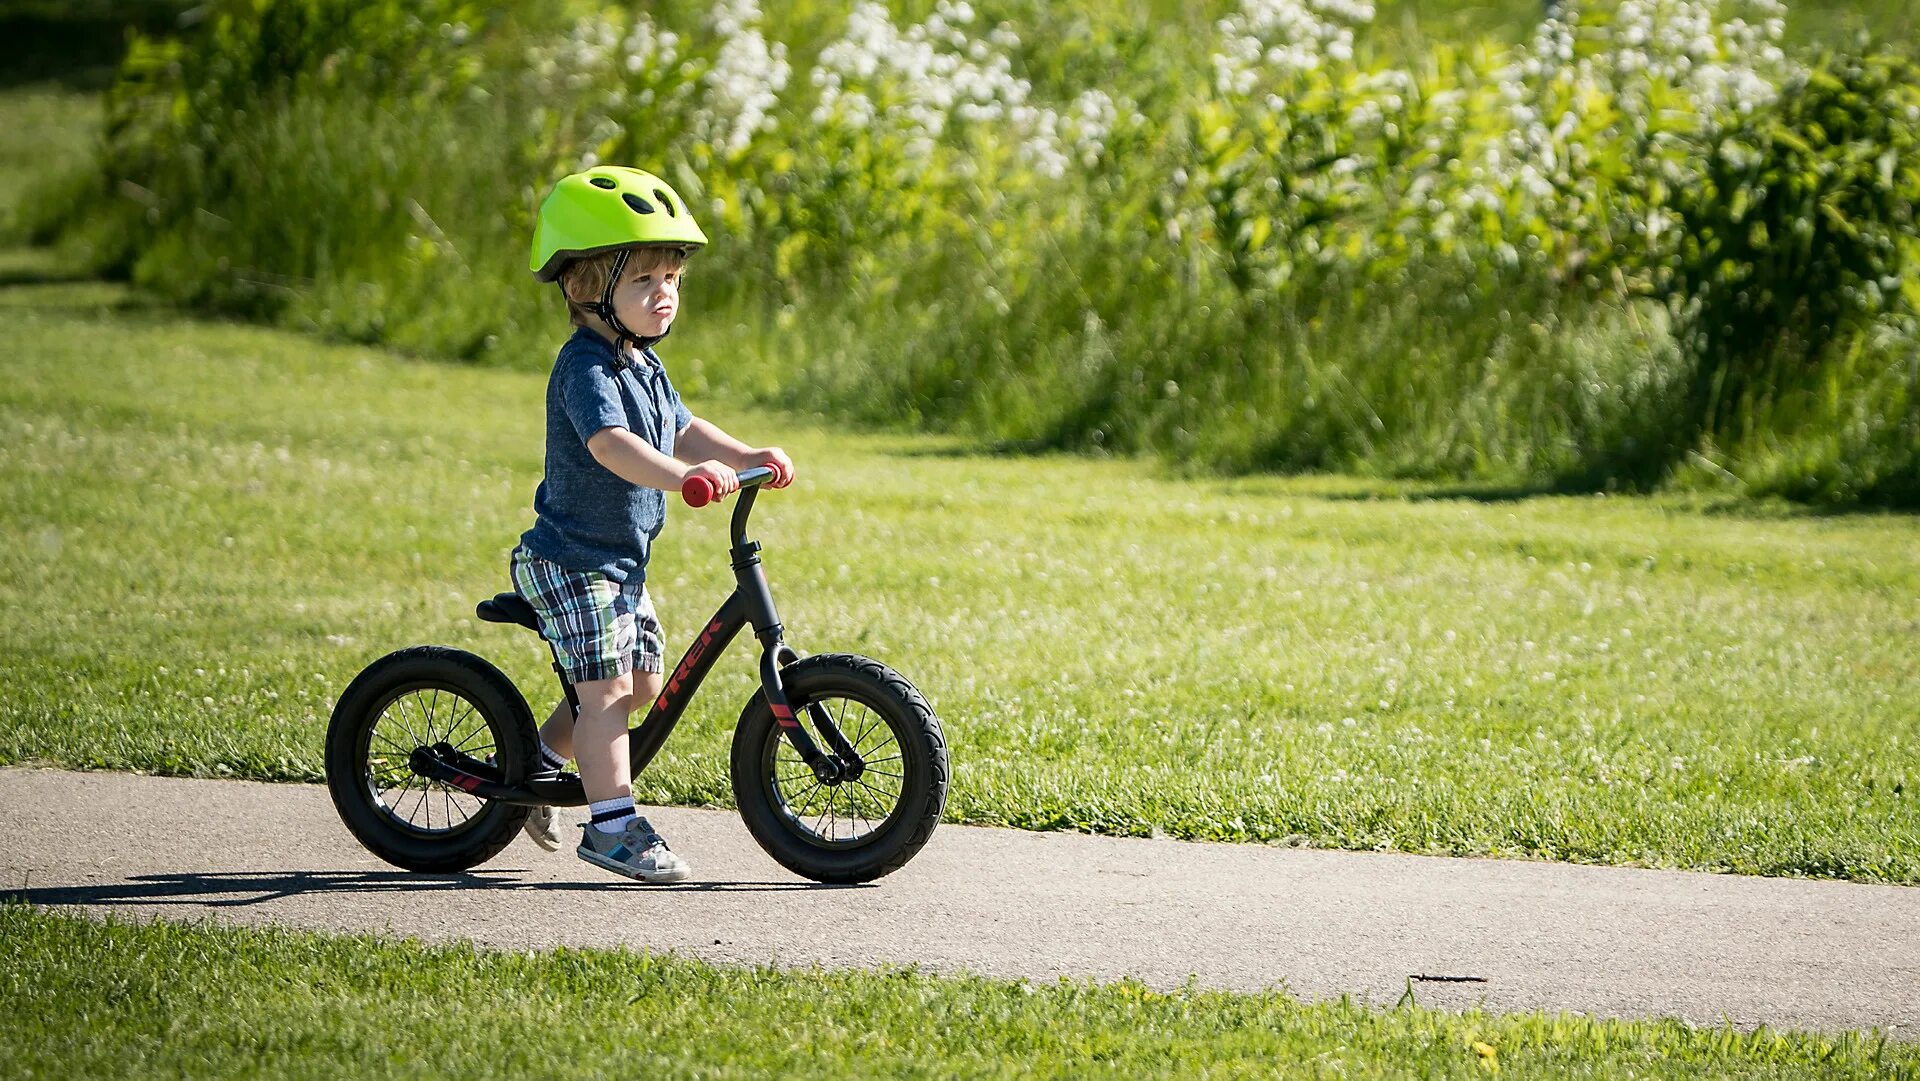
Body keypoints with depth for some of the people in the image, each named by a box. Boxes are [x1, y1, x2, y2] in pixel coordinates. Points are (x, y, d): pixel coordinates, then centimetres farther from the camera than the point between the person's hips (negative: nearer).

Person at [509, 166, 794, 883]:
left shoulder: (644, 365, 11)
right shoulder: (586, 368, -22)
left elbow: (682, 431, 18)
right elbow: (610, 443, -38)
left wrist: (749, 457, 2)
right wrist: (680, 475, -53)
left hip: (621, 563, 10)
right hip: (571, 560, -10)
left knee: (640, 683, 14)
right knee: (606, 687, -10)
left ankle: (532, 767, 29)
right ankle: (613, 828, -6)